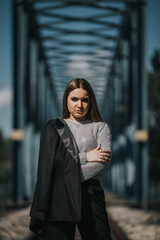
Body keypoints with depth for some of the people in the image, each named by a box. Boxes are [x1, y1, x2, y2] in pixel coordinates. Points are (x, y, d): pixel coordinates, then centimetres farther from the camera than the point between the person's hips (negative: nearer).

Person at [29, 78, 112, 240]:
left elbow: (105, 161, -1)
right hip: (59, 196, -1)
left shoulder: (100, 127, 16)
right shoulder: (53, 127, 15)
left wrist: (73, 178, -11)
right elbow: (47, 163, 0)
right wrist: (85, 157, -5)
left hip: (90, 195, 1)